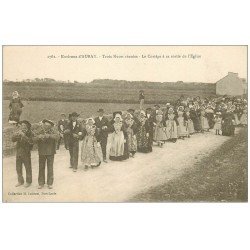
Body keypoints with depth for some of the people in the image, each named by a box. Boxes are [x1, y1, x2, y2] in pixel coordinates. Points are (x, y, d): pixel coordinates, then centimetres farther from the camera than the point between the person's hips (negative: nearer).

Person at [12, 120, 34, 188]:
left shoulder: (30, 133, -9)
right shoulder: (19, 132, 5)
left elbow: (31, 141, -24)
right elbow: (13, 139, -5)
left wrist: (24, 135, -30)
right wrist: (17, 134, -22)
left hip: (26, 153, -5)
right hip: (18, 153, 5)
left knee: (28, 168, 5)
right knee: (18, 168, 12)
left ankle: (28, 182, 19)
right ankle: (20, 181, 27)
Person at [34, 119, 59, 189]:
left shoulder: (52, 132, -5)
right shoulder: (40, 131, 2)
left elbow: (57, 136, -24)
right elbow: (34, 139, -9)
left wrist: (49, 136, -38)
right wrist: (39, 137, -30)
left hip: (50, 152, -2)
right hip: (42, 153, 2)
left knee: (50, 168, 4)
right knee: (41, 168, 8)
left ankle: (50, 183, 15)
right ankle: (41, 183, 19)